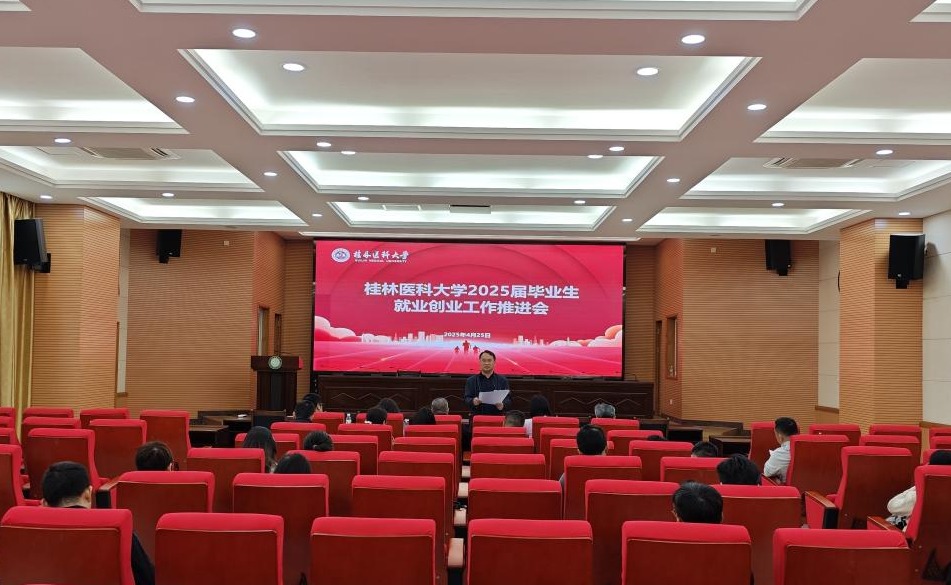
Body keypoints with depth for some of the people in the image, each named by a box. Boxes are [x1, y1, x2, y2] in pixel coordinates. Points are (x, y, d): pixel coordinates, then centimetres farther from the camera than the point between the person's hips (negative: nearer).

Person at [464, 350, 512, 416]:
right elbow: (467, 399, 4)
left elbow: (508, 399, 6)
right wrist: (473, 401, -20)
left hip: (497, 417, 0)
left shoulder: (502, 380, 12)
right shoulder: (471, 381, 12)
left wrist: (503, 405, -17)